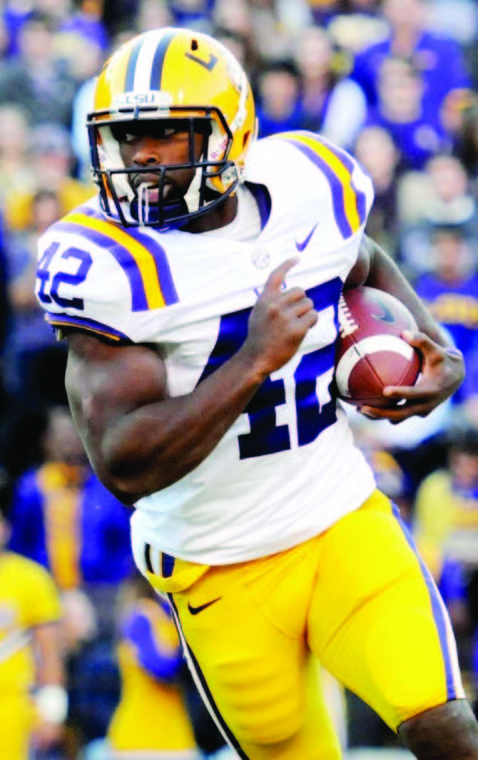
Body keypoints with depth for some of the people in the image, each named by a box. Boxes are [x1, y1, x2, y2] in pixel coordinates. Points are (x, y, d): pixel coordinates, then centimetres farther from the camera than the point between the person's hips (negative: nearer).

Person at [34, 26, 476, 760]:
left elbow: (367, 266, 22)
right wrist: (253, 362, -31)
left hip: (343, 524, 2)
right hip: (222, 572, -2)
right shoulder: (108, 262, -19)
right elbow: (126, 467, -26)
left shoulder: (309, 187, -5)